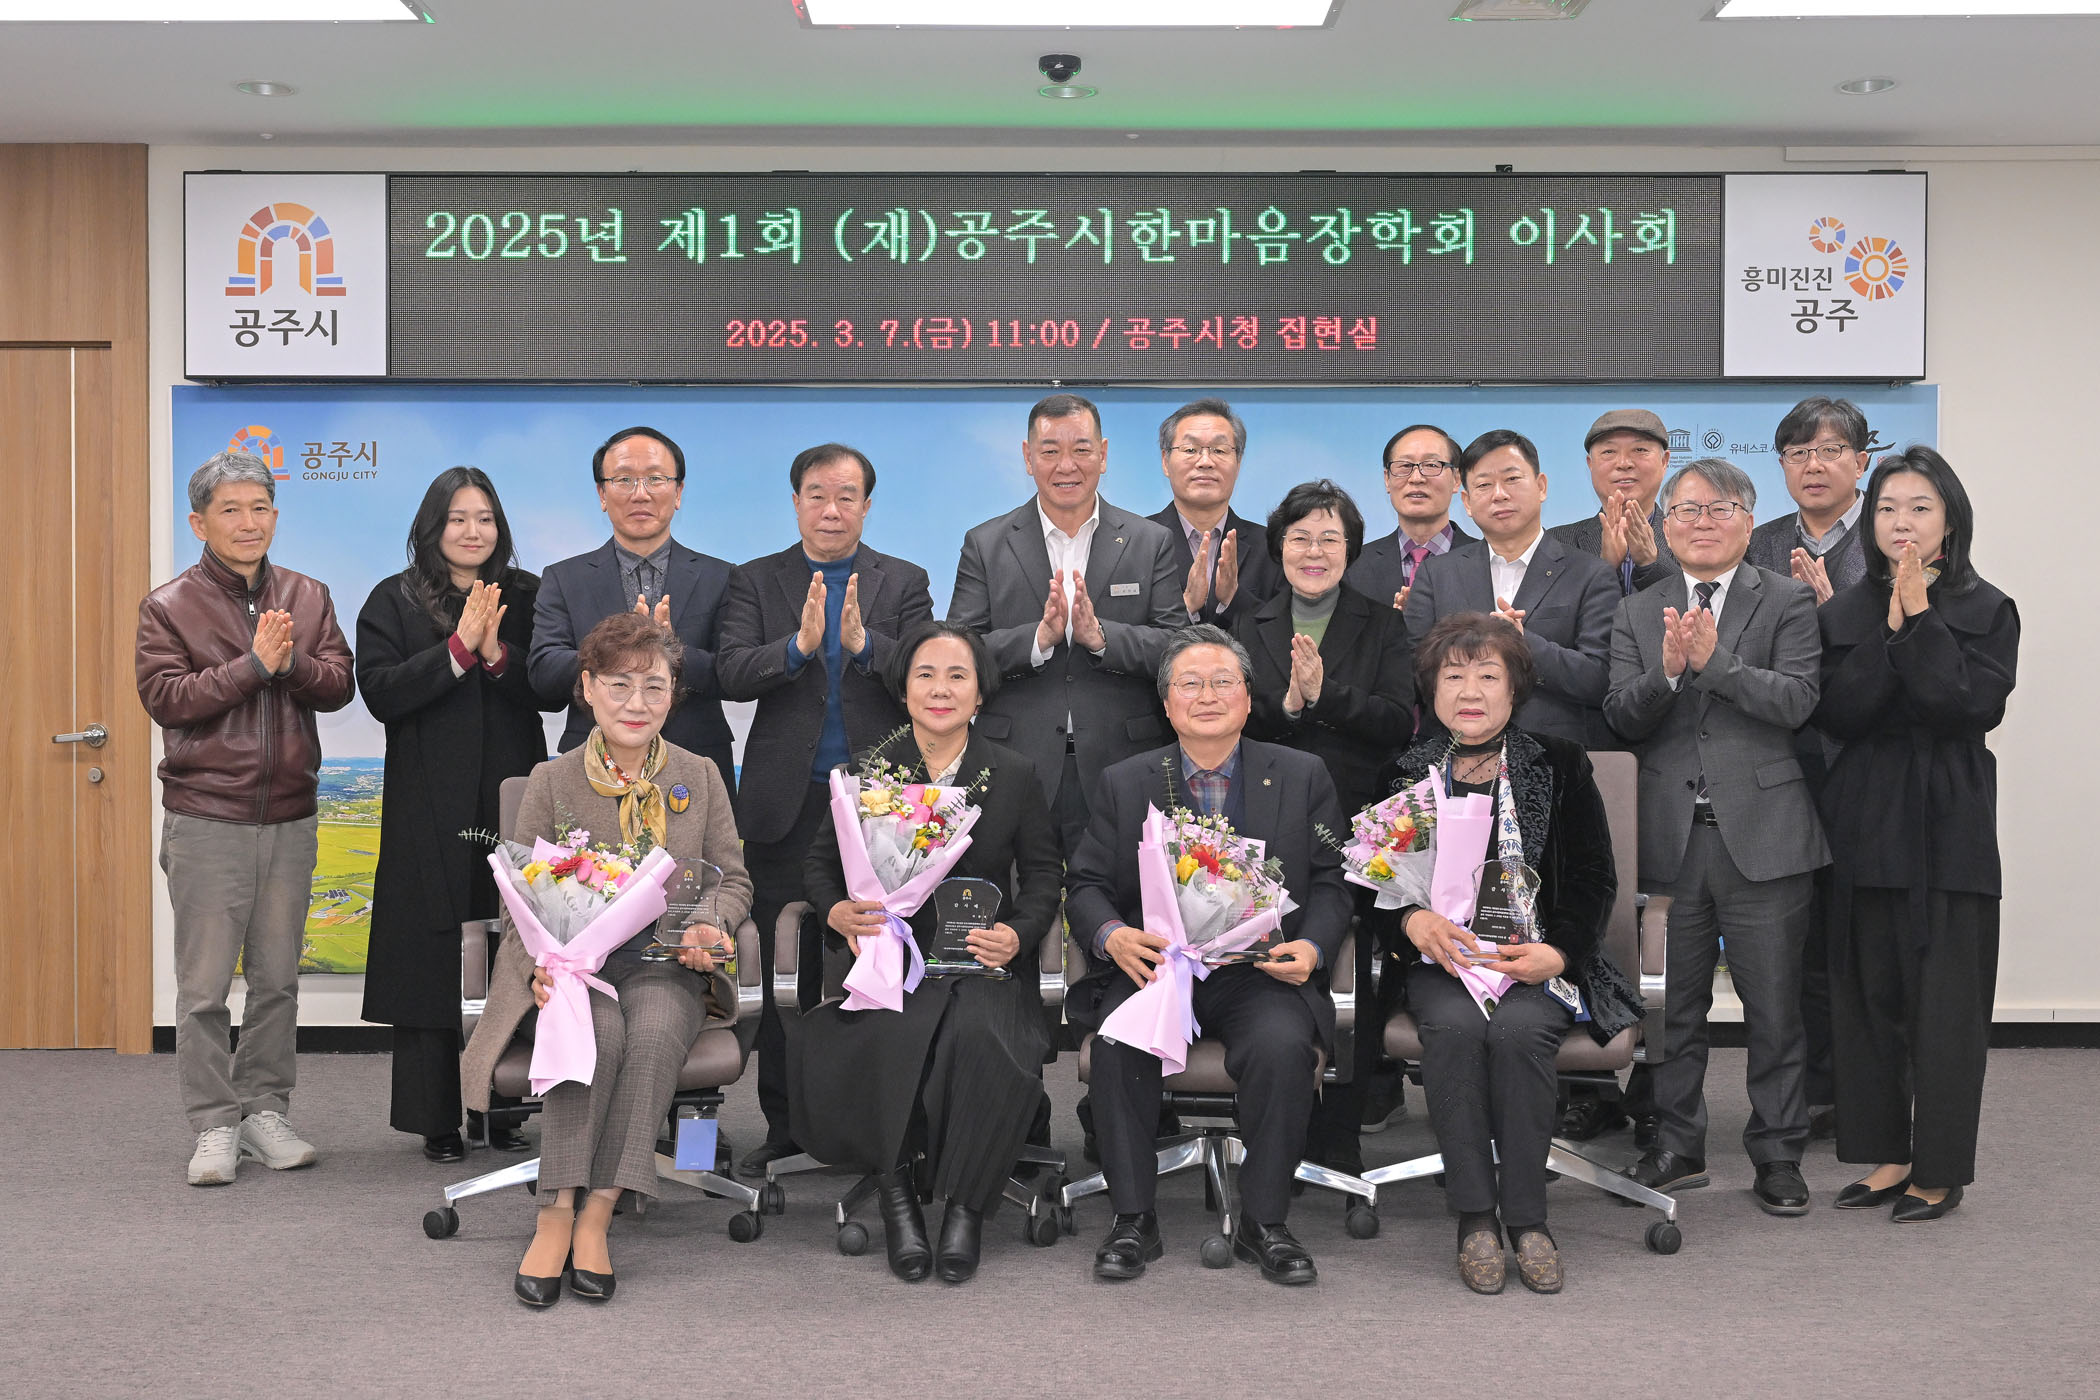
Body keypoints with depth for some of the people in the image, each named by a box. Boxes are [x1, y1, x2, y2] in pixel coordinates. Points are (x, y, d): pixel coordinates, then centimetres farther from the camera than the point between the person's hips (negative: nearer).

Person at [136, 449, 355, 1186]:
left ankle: (265, 1110, 20)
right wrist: (253, 664, -17)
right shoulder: (168, 606, -1)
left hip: (290, 819, 4)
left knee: (278, 977, 9)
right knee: (204, 983, -1)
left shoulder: (307, 596, 10)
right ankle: (215, 1125, 8)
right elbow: (164, 697, -12)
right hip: (206, 820, -3)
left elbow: (340, 683, 2)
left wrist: (292, 663, -17)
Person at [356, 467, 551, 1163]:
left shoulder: (526, 597, 10)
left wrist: (498, 655, -14)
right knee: (432, 958, -1)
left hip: (513, 803, 2)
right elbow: (380, 692, -7)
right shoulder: (394, 601, 5)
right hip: (430, 812, -2)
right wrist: (458, 649, -16)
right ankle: (437, 1121, 6)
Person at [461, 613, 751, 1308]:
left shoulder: (699, 777, 11)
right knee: (598, 1029, -34)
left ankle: (596, 1217, -30)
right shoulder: (551, 781, 6)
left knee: (654, 1028, -34)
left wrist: (709, 926, -9)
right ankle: (556, 1215, -29)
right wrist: (540, 965, -16)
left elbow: (733, 879, 14)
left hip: (665, 968, 1)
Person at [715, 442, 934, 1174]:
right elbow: (731, 673, -6)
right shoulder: (755, 581, 8)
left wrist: (865, 643, -20)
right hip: (787, 804, 1)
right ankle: (784, 1124, 15)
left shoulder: (904, 583, 8)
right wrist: (799, 644, -23)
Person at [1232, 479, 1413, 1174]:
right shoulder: (1250, 628, 13)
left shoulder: (1383, 626, 8)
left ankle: (1340, 1140, 5)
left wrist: (1325, 693, -17)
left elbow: (1399, 723, -5)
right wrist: (1287, 704, -14)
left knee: (1350, 983, -4)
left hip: (1355, 831, -1)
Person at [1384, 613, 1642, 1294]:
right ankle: (1475, 1217, -25)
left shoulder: (1559, 765, 7)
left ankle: (1527, 1217, -22)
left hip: (1538, 962, -1)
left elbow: (1594, 879, 5)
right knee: (1454, 1027, -32)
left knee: (1518, 1029, -32)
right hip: (1442, 960, 1)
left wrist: (1558, 953, -12)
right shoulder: (1407, 773, 10)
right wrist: (1414, 921, -13)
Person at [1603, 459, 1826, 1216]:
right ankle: (1677, 1147, 24)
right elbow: (1621, 718, 1)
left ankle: (1777, 1154, 17)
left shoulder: (1788, 602, 3)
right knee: (1674, 1005, 11)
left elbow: (1797, 701, -11)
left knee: (1774, 1007, 4)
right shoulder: (1637, 614, 11)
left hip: (1762, 833, -2)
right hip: (1670, 836, 3)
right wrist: (1667, 672, -17)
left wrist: (1714, 659, -20)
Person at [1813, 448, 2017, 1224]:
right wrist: (1893, 628, -12)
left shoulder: (1987, 611, 0)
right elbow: (1835, 714, -6)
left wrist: (1921, 618, -13)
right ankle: (1887, 1154, 19)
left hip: (1948, 824, -3)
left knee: (1943, 999, 0)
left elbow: (1971, 707, -14)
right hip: (1866, 822, 3)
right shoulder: (1845, 612, 7)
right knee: (1869, 993, 8)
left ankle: (1941, 1168, 10)